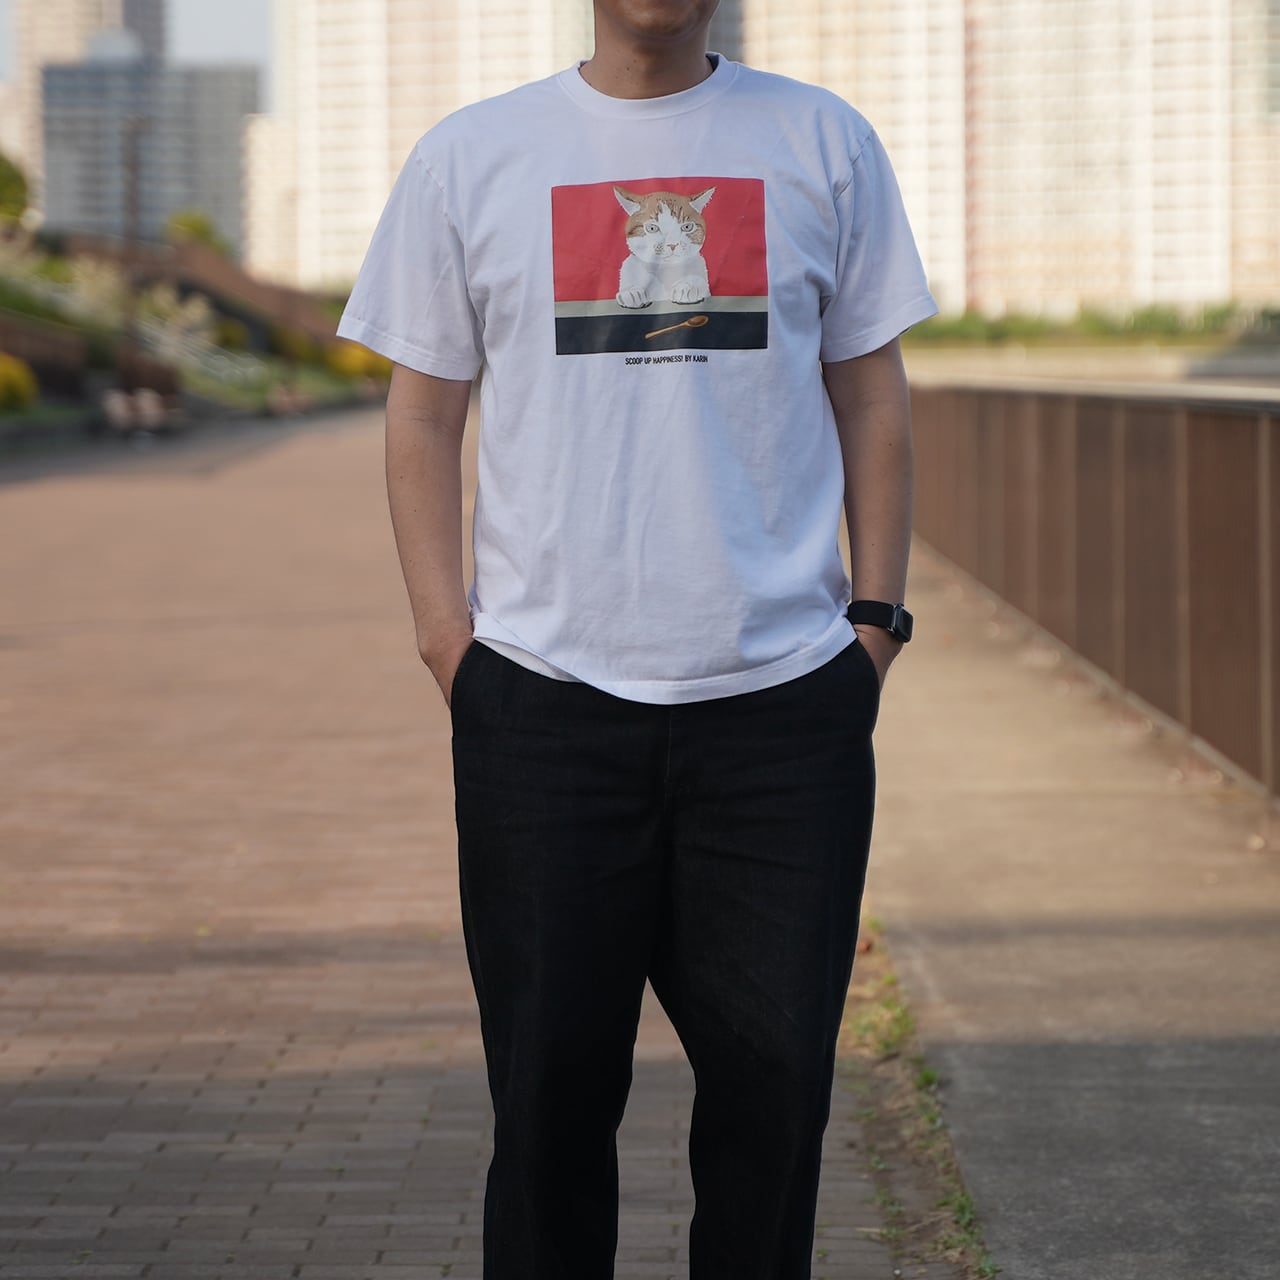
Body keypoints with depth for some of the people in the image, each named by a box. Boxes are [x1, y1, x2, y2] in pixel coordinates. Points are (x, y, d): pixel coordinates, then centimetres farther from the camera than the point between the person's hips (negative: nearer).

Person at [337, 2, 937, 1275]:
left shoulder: (822, 143, 8)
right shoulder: (468, 159, 6)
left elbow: (870, 396, 13)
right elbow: (421, 414, 9)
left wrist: (874, 617, 5)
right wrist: (445, 632, 0)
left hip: (782, 692, 1)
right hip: (544, 699, -1)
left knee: (775, 1073, 2)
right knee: (551, 1079, 2)